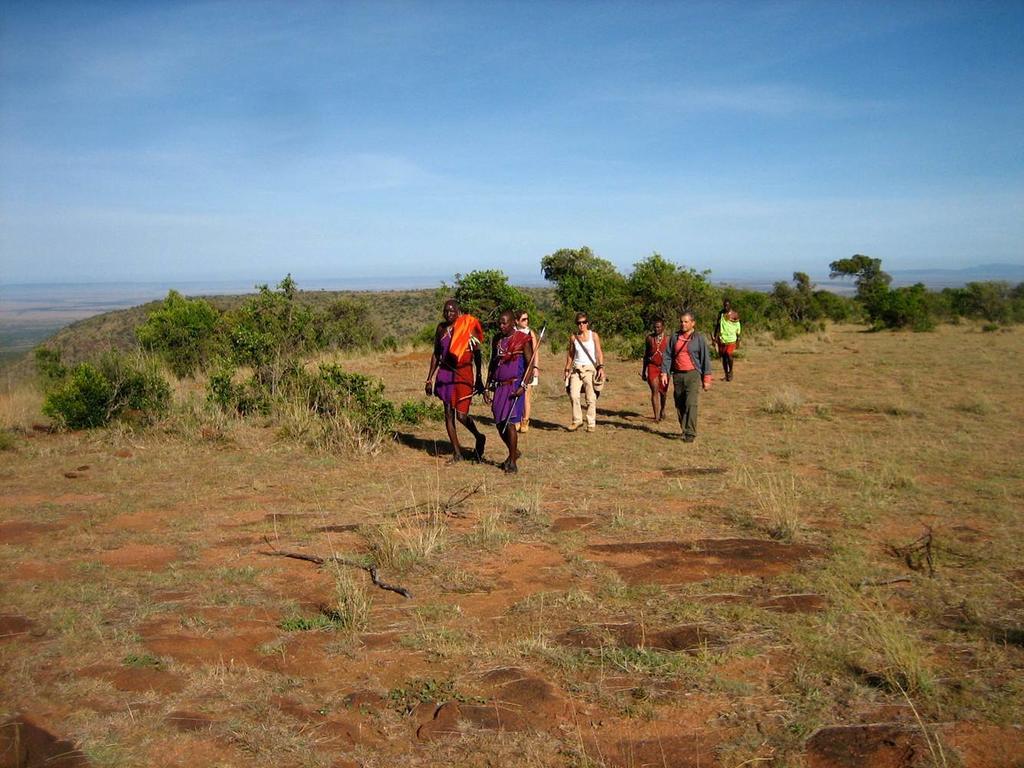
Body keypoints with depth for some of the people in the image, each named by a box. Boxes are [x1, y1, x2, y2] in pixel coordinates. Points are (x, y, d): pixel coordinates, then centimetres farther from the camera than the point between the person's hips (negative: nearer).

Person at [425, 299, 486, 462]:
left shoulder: (469, 328, -6)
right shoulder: (441, 328, 7)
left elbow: (477, 354, -1)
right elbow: (436, 355, 16)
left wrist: (479, 379, -2)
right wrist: (429, 378, 14)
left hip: (464, 374, -5)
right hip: (445, 374, 5)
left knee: (461, 415, -10)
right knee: (448, 413, 5)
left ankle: (479, 438, 19)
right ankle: (457, 452, 15)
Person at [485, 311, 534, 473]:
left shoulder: (523, 340, -5)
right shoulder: (497, 341, 13)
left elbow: (530, 364, -8)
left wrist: (523, 386, -17)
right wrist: (487, 387, 13)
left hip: (515, 386, -6)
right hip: (499, 386, 6)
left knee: (509, 422, -10)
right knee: (499, 423, 8)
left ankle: (512, 462, -1)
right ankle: (514, 452, 30)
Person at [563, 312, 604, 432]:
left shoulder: (594, 335, 1)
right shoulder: (573, 337, 8)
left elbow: (599, 352, -2)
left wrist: (601, 367, -13)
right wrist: (567, 369, 12)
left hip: (590, 368, -2)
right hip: (576, 369, 2)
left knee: (591, 398, -4)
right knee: (573, 395, -13)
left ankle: (591, 423, 6)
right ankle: (577, 420, 4)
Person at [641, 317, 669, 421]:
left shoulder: (667, 339, -1)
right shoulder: (650, 338, 5)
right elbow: (646, 355, 11)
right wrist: (643, 371, 11)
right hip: (652, 366, 0)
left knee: (663, 391, 14)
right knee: (654, 391, -11)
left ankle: (662, 410, 40)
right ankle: (656, 416, -13)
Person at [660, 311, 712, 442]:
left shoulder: (699, 338, -1)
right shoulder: (675, 337, 8)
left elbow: (705, 359, 0)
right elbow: (668, 356, 11)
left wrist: (707, 379, -2)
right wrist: (664, 373, 2)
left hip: (693, 374, -4)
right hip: (677, 375, 4)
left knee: (691, 404, -15)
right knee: (679, 405, 9)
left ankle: (690, 434, -14)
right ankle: (684, 430, 24)